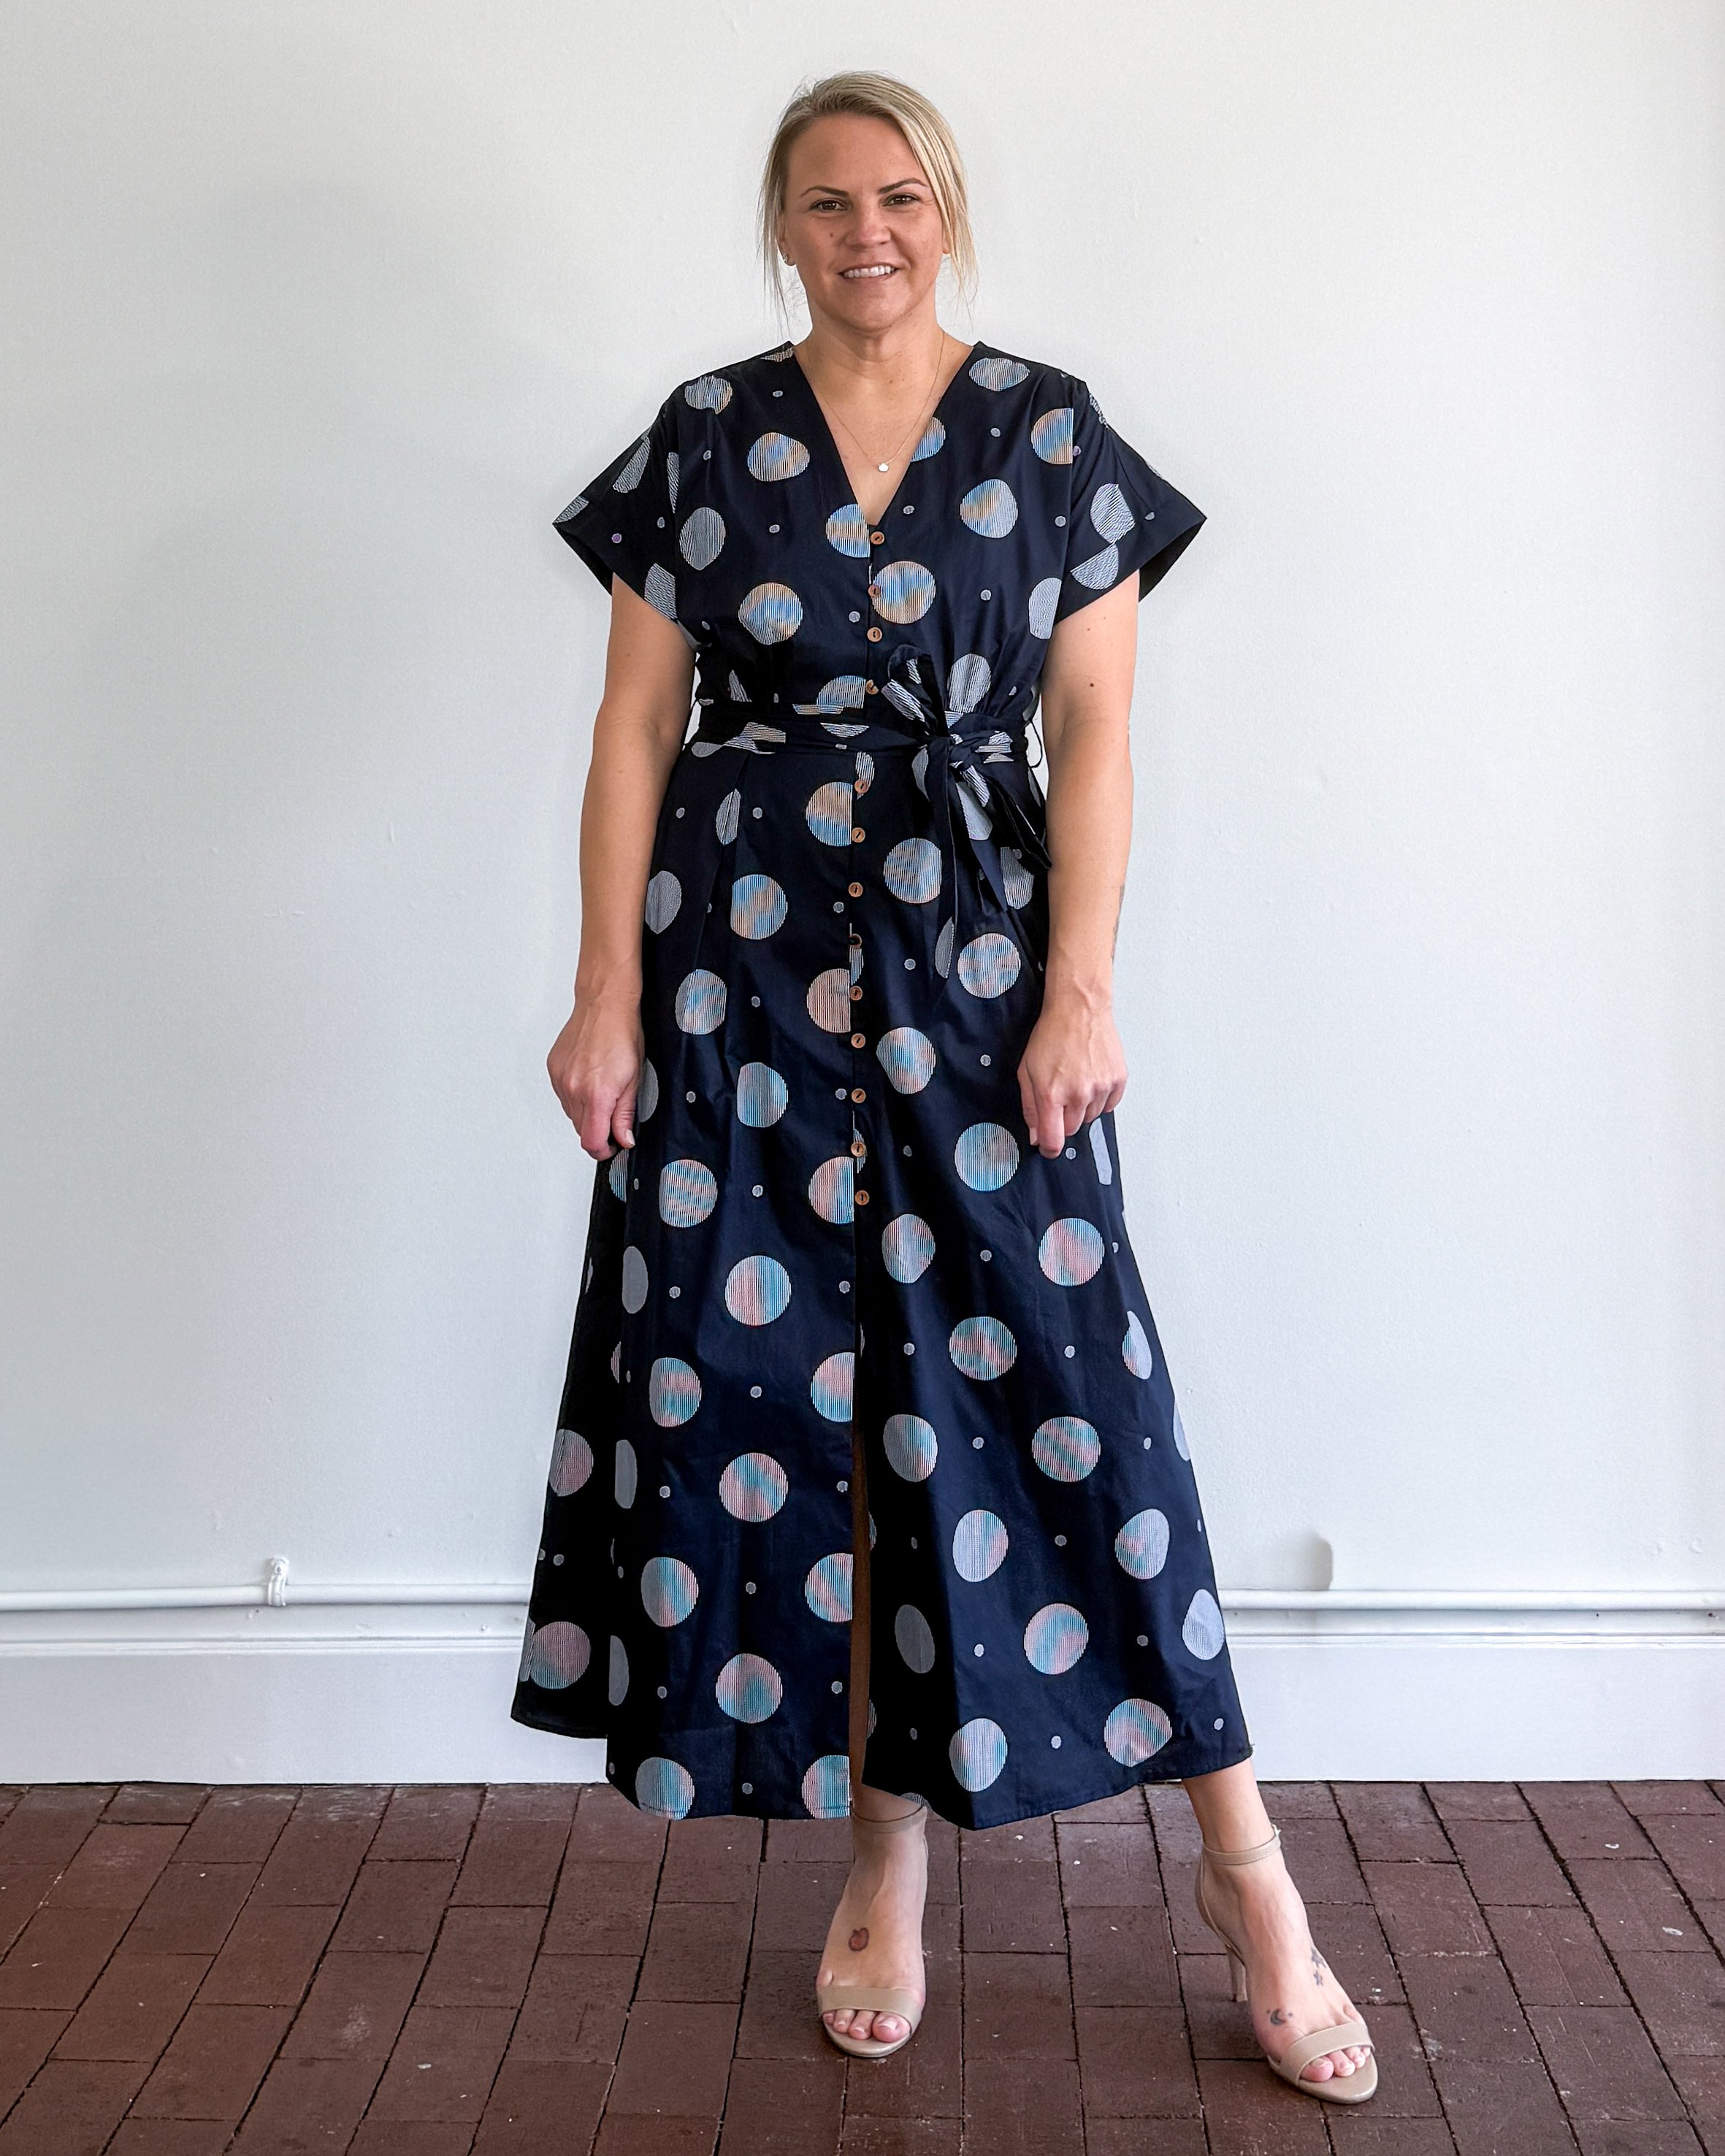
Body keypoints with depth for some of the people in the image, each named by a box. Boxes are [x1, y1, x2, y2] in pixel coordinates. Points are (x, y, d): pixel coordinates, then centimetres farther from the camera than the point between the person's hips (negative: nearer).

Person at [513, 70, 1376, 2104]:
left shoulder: (1051, 433, 5)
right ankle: (888, 1853, 22)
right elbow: (636, 727, 4)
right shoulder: (704, 435, 7)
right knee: (765, 1383, 3)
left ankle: (1244, 1868, 12)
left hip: (975, 961, -1)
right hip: (741, 963, 2)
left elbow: (1093, 733, 0)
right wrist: (605, 992, -3)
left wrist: (1078, 990, -9)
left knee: (1057, 1383, -3)